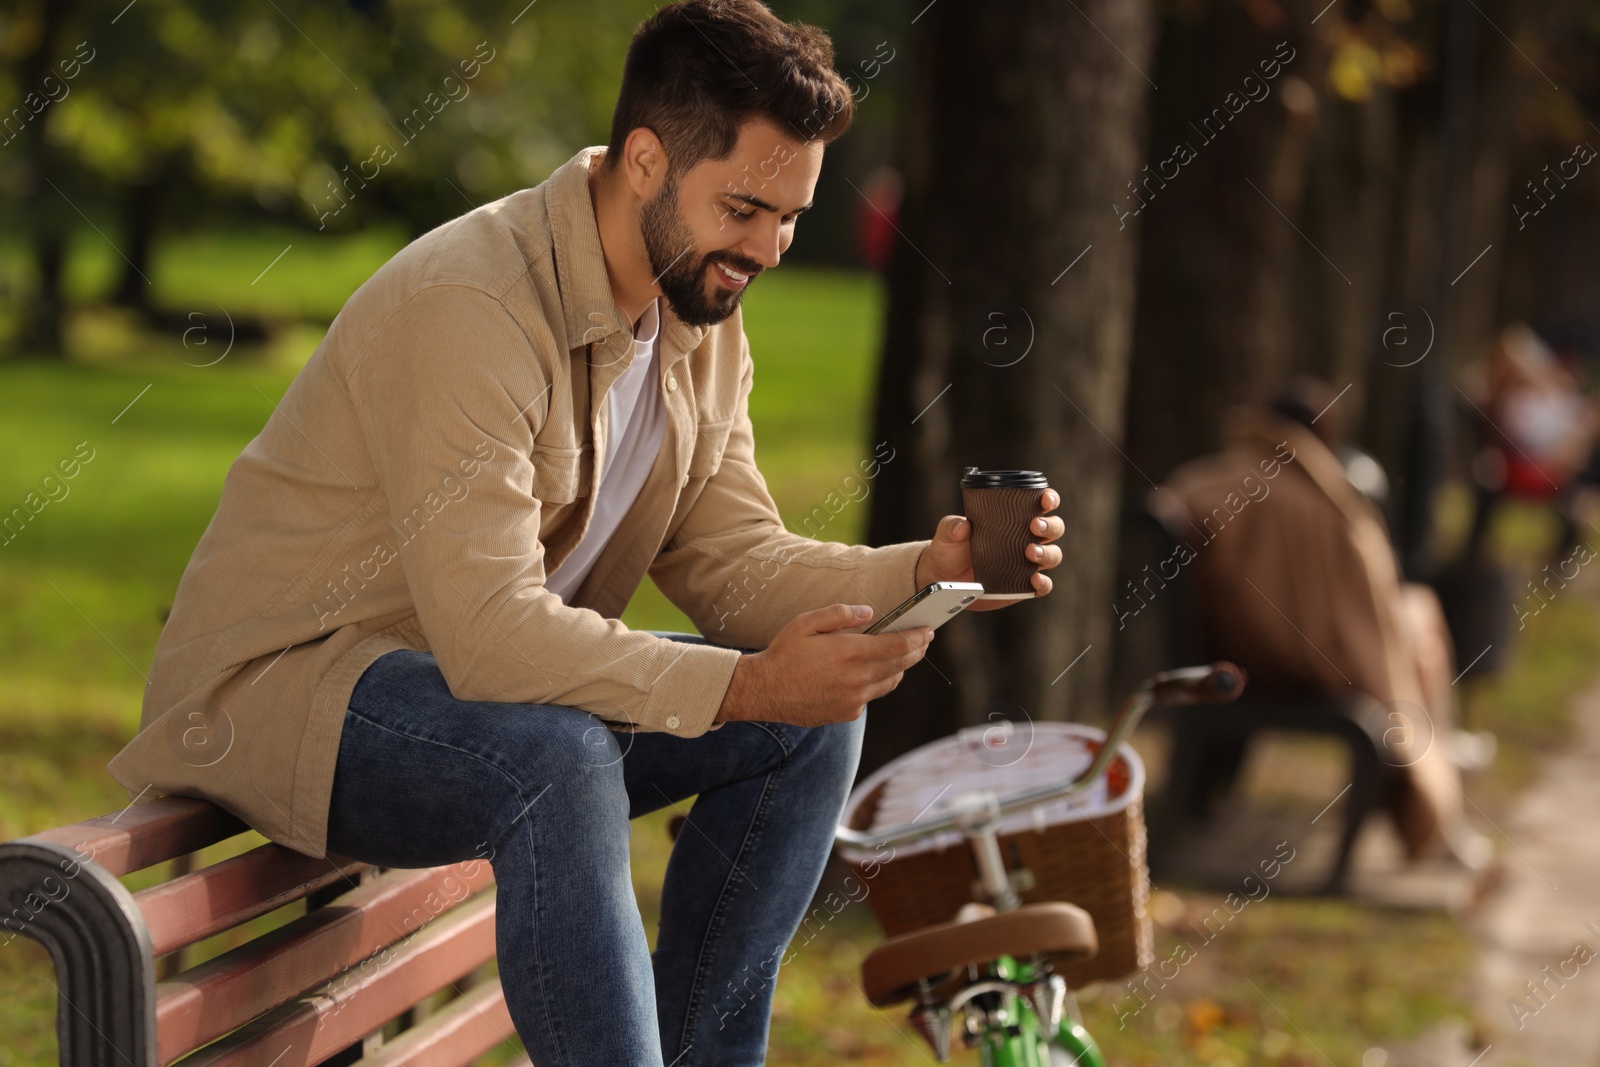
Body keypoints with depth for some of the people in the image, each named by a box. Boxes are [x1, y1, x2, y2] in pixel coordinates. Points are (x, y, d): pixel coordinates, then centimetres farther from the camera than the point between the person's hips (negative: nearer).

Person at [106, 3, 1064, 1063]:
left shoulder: (703, 320, 3)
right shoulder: (469, 304, -27)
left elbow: (729, 560, 2)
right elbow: (489, 632, -34)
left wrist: (926, 570, -14)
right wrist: (747, 686, -36)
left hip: (499, 683, 9)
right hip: (279, 688, -9)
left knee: (819, 712, -3)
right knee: (560, 757, -37)